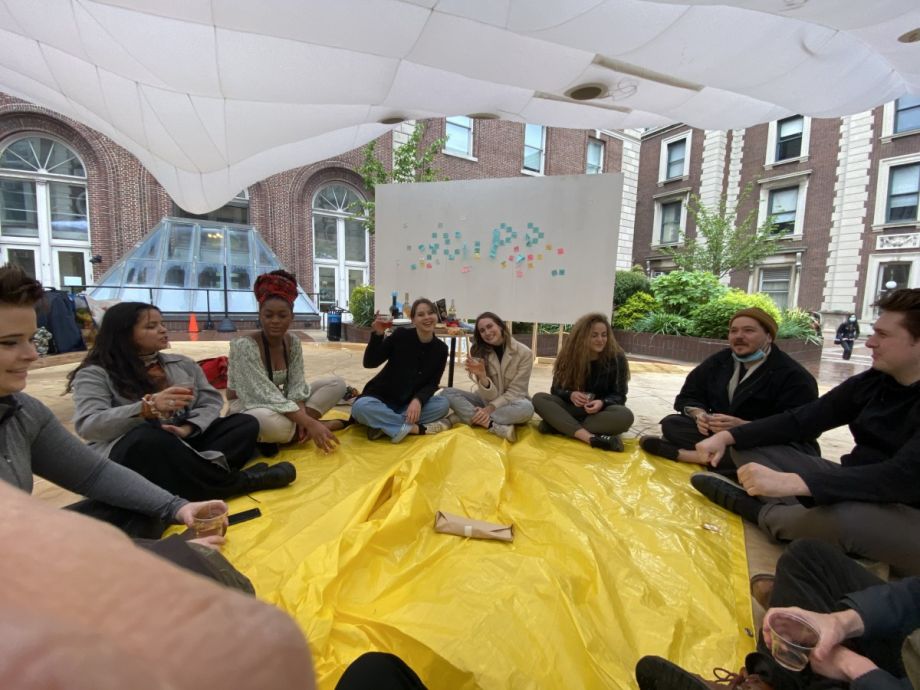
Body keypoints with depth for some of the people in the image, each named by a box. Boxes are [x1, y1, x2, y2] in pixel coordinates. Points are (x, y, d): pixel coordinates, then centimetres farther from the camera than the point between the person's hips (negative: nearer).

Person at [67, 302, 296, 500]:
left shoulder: (181, 364, 15)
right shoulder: (95, 374, 1)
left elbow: (211, 401, 7)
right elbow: (88, 425, -13)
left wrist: (187, 428, -14)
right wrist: (148, 407, -30)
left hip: (184, 443, 5)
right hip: (127, 453, -4)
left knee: (246, 423, -13)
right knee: (149, 438, -38)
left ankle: (193, 477, -37)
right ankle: (239, 481, -27)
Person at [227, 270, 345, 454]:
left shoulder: (292, 342, -4)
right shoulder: (244, 345, -23)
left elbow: (296, 386, -7)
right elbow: (266, 396, -29)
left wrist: (302, 417, -28)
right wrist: (309, 423, -34)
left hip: (281, 405, 7)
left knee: (336, 383, -7)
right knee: (274, 423, -43)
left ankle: (296, 426, -18)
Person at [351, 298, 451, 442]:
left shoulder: (441, 349, -4)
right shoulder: (401, 335, -12)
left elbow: (432, 384, -4)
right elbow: (369, 363, -12)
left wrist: (418, 400, -25)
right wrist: (377, 334, -28)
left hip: (410, 403, 3)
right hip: (382, 398, -2)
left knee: (443, 404, -23)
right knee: (360, 407, -34)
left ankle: (383, 425, -25)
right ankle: (417, 428, -26)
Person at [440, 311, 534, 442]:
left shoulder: (524, 353, -13)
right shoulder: (479, 353, -7)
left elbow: (515, 392, -13)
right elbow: (490, 396, -13)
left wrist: (490, 409, -25)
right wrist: (482, 376, -34)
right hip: (487, 401, 3)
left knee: (526, 408, -38)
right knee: (447, 393, -20)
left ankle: (466, 416, -30)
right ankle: (496, 427, -35)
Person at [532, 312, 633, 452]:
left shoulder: (617, 358, -9)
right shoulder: (570, 355, -5)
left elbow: (619, 395, -6)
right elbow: (556, 389, -3)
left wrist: (602, 403, -29)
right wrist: (570, 395, -26)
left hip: (601, 411, -1)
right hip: (572, 409, 1)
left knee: (625, 415, -35)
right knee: (539, 399, -25)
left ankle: (558, 425, -33)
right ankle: (591, 438, -40)